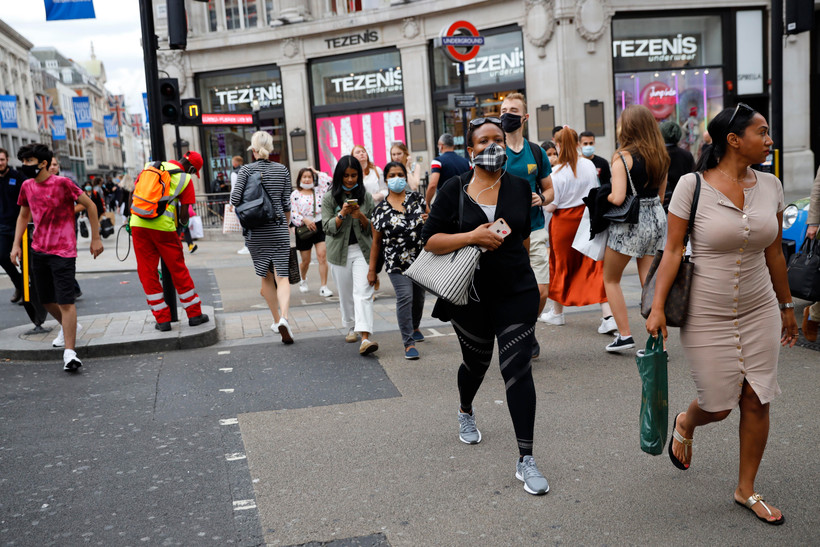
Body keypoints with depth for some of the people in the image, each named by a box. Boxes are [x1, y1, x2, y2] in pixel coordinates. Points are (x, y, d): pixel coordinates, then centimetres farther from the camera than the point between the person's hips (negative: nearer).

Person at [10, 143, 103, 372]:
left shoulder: (62, 183, -11)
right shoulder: (27, 186, 6)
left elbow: (90, 205, -5)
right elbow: (23, 216, 19)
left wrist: (95, 238, -5)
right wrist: (16, 244, 10)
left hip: (63, 252, -6)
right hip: (39, 251, 6)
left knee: (65, 301, -11)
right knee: (46, 299, 15)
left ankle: (69, 352, -8)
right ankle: (68, 327, 42)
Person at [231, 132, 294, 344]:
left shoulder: (246, 170, -4)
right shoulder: (282, 170, 2)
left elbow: (235, 199, -13)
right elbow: (286, 203, 5)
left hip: (256, 231, 0)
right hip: (279, 228, 0)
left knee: (266, 277, 13)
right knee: (282, 275, -2)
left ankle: (276, 320, 24)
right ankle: (283, 318, -23)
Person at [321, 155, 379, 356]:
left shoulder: (365, 197, 4)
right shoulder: (329, 198, 2)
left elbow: (372, 228, 5)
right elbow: (328, 228, -3)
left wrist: (360, 216, -15)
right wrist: (342, 214, -19)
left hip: (362, 250, -1)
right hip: (340, 252, 1)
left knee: (363, 293, -13)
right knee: (346, 293, 11)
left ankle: (365, 338, -22)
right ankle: (351, 328, 31)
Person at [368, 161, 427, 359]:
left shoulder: (417, 198, 4)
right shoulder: (381, 209, 1)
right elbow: (376, 241, 5)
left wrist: (428, 221, -12)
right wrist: (372, 269, 4)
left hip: (421, 259, 3)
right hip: (396, 262, -3)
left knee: (419, 296, 15)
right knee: (404, 297, -13)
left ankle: (414, 327, 43)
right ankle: (409, 343, -8)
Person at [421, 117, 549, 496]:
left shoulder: (519, 187, 2)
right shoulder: (455, 189, -5)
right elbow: (430, 240, -10)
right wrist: (471, 237, -20)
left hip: (516, 292, 0)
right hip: (471, 294, 0)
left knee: (518, 369, -9)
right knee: (476, 362, 19)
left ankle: (526, 461, -3)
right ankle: (465, 413, 53)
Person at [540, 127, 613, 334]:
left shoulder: (557, 173, -16)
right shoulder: (589, 165, -1)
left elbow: (551, 206, -15)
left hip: (564, 222, -4)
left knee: (561, 264, 13)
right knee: (595, 266, 2)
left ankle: (557, 312, 28)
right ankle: (608, 316, -9)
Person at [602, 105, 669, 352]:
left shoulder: (623, 157, -14)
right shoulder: (660, 156, 7)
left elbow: (617, 198, -21)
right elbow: (660, 194, 14)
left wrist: (603, 196, -2)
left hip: (629, 222, -6)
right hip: (656, 218, 6)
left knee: (611, 279, 13)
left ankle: (624, 335, 12)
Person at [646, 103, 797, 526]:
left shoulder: (770, 186, 2)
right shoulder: (692, 186, -11)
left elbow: (774, 253, 11)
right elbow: (673, 251, -11)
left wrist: (786, 306, 17)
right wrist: (658, 307, -16)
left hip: (759, 311, 4)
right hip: (706, 316, -4)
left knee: (756, 402, 6)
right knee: (718, 406, 4)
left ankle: (746, 490, 24)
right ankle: (684, 424, 41)